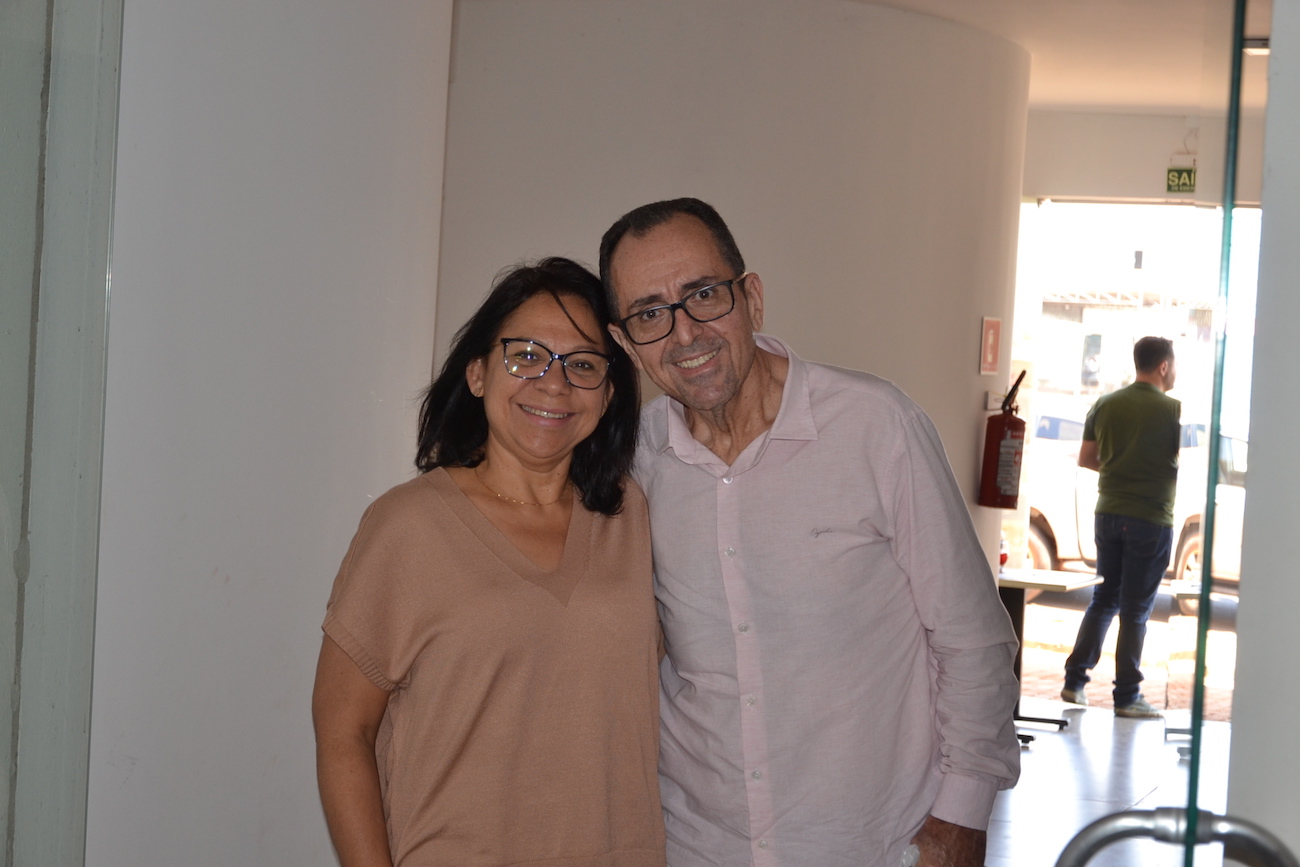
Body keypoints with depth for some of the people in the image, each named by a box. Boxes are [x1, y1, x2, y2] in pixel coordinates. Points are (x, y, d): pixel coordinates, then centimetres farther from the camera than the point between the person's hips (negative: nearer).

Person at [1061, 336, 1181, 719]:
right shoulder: (1174, 410, -11)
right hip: (1151, 518, -5)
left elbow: (1086, 458, 9)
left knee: (1104, 599, 16)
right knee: (1136, 609, 2)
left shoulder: (1105, 404, 3)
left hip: (1108, 512, 5)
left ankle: (1075, 680, 14)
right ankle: (1127, 696, 8)